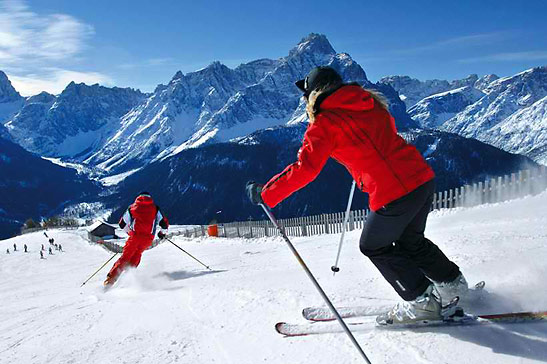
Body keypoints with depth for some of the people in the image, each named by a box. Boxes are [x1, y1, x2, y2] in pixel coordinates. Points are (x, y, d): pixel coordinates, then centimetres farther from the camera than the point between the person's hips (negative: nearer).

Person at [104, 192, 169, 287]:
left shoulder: (132, 207, 16)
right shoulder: (155, 208, 14)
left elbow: (122, 224, 17)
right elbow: (164, 223, 9)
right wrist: (163, 232, 29)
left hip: (135, 236, 0)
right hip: (148, 238, 0)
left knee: (125, 256, 6)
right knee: (137, 254, 23)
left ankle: (111, 277, -4)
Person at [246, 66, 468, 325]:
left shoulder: (324, 124, -5)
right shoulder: (371, 104, 14)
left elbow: (304, 169, -13)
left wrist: (265, 194, -6)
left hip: (393, 194, -7)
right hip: (423, 178, 8)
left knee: (374, 247, 18)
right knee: (410, 241, 30)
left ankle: (421, 301, 21)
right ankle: (452, 283, 41)